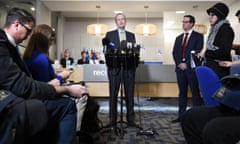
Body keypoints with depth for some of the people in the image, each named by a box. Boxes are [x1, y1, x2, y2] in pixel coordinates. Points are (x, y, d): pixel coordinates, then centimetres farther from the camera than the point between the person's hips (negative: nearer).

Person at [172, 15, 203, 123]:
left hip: (192, 67, -4)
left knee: (195, 92, 0)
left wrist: (187, 64, -13)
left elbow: (198, 52, -7)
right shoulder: (178, 38, 19)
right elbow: (174, 53, 11)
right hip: (180, 67, 5)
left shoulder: (198, 36, 4)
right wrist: (179, 63, -5)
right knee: (182, 93, 7)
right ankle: (181, 116, 11)